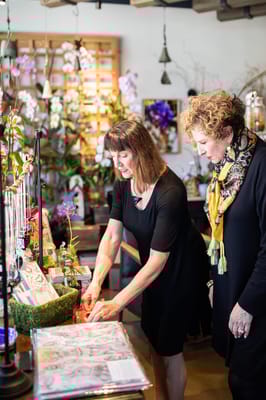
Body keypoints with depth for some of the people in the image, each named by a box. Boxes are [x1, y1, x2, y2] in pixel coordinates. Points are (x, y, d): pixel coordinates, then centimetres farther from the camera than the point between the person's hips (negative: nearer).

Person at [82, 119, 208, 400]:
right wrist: (96, 283, -26)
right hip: (152, 266, 7)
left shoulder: (170, 191, -33)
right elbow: (111, 235, -12)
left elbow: (158, 260, -33)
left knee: (168, 345, 3)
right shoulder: (123, 186, -10)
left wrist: (116, 304, -37)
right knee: (152, 336, 18)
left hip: (180, 268, -7)